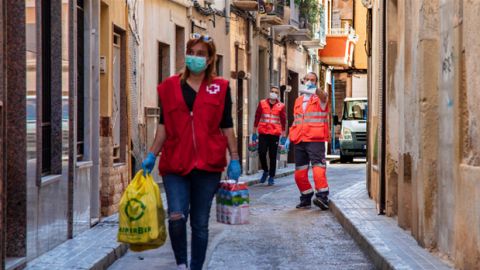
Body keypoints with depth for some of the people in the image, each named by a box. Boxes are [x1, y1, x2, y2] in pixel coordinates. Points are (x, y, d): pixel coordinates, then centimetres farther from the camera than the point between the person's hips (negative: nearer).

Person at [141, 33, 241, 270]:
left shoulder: (220, 88, 8)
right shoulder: (170, 87, 9)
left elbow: (227, 126, 8)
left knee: (200, 223, 5)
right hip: (175, 163, 0)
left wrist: (234, 159, 3)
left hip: (208, 164, 0)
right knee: (176, 216, -15)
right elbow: (163, 126, 9)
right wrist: (152, 155, 2)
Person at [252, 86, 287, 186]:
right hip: (263, 133, 1)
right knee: (261, 153, -7)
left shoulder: (281, 106, 3)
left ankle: (271, 177, 12)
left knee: (273, 156, 2)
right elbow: (257, 118, 9)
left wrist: (283, 136, 3)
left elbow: (283, 121, 6)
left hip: (275, 134, -1)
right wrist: (254, 132, 7)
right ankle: (265, 171, 19)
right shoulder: (262, 104, 6)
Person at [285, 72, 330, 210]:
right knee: (299, 174, 6)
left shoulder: (320, 98, 2)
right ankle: (306, 198, 17)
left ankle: (322, 196, -23)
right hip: (299, 141, 6)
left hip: (315, 140, -6)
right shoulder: (298, 101, 21)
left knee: (318, 168, -21)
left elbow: (323, 95, -25)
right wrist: (289, 137, 15)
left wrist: (312, 90, -48)